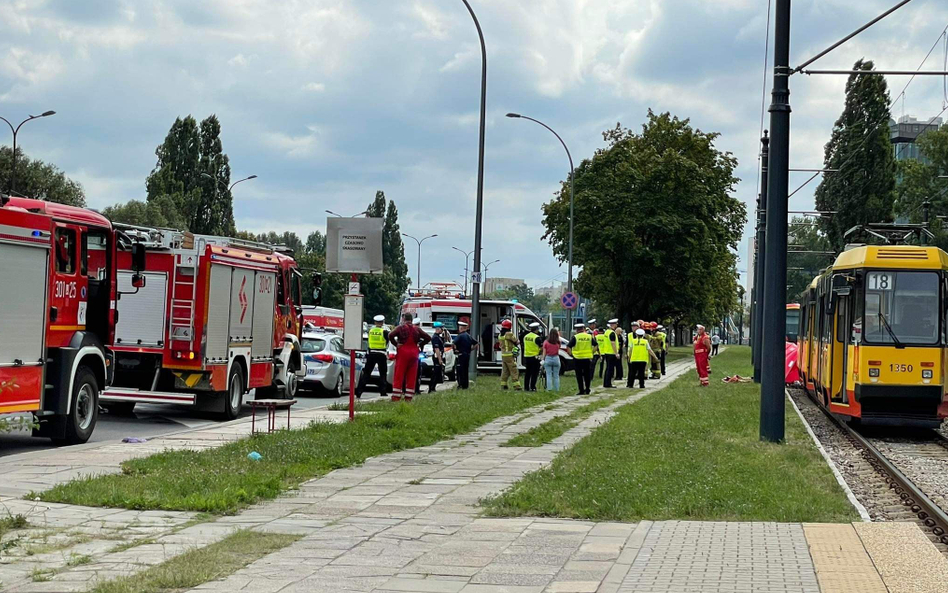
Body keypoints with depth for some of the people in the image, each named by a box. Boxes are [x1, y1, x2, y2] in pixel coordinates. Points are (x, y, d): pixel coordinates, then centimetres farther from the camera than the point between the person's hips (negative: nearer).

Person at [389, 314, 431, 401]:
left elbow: (390, 335, -18)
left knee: (399, 376, -2)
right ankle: (408, 397, 5)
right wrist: (420, 345, 11)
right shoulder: (417, 329, 7)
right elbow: (428, 337, 8)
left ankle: (396, 397, -6)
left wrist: (395, 344, -8)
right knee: (411, 377, 6)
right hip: (414, 353, 3)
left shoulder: (401, 328, -4)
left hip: (403, 352, -3)